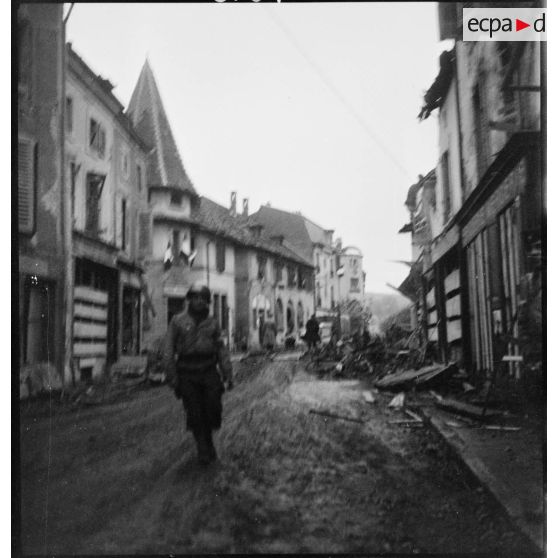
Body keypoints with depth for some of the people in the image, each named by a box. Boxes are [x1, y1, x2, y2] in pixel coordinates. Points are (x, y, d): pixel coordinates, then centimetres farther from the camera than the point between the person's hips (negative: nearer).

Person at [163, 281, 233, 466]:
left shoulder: (212, 323, 9)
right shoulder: (178, 321, 1)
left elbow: (221, 349, 8)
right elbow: (168, 350, -1)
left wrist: (228, 374, 0)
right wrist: (172, 377, -7)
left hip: (209, 372, 2)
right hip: (187, 374, -2)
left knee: (213, 408, -4)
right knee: (195, 413, -1)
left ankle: (208, 440, 24)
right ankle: (203, 450, 14)